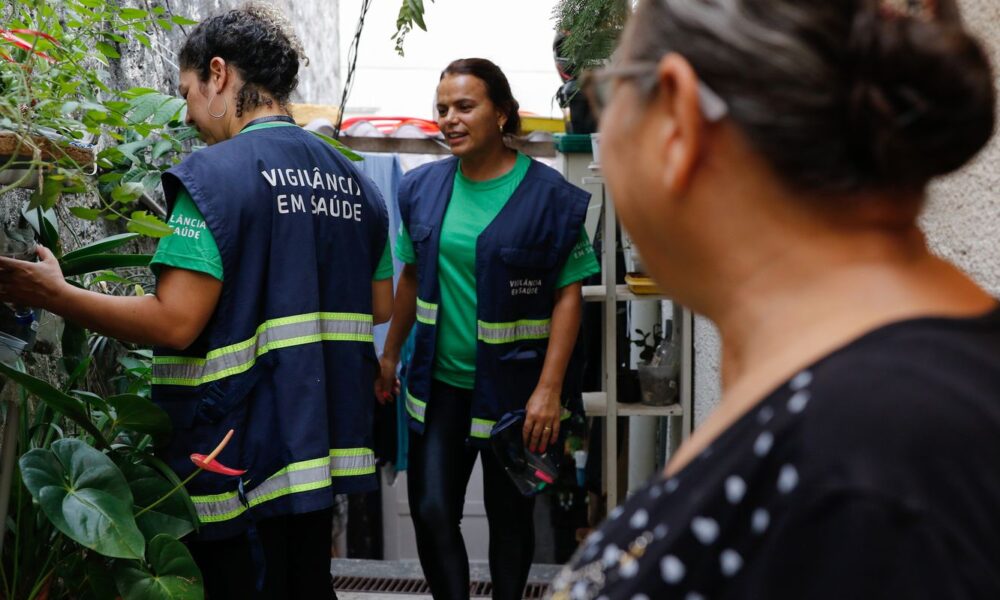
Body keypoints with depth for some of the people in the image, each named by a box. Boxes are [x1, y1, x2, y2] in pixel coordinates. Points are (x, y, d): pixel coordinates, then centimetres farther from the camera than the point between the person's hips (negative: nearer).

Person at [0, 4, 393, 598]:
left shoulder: (216, 173, -14)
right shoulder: (351, 180, 8)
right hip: (325, 444, 7)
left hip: (244, 454, -7)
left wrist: (55, 294, -9)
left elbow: (175, 323, -20)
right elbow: (380, 305, 14)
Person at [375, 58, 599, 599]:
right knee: (431, 512, -1)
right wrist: (390, 356, 14)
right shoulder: (423, 188, 3)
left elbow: (568, 294, -10)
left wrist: (549, 389, -16)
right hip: (439, 382, 3)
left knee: (509, 516, 10)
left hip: (512, 387, -3)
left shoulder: (547, 194, -10)